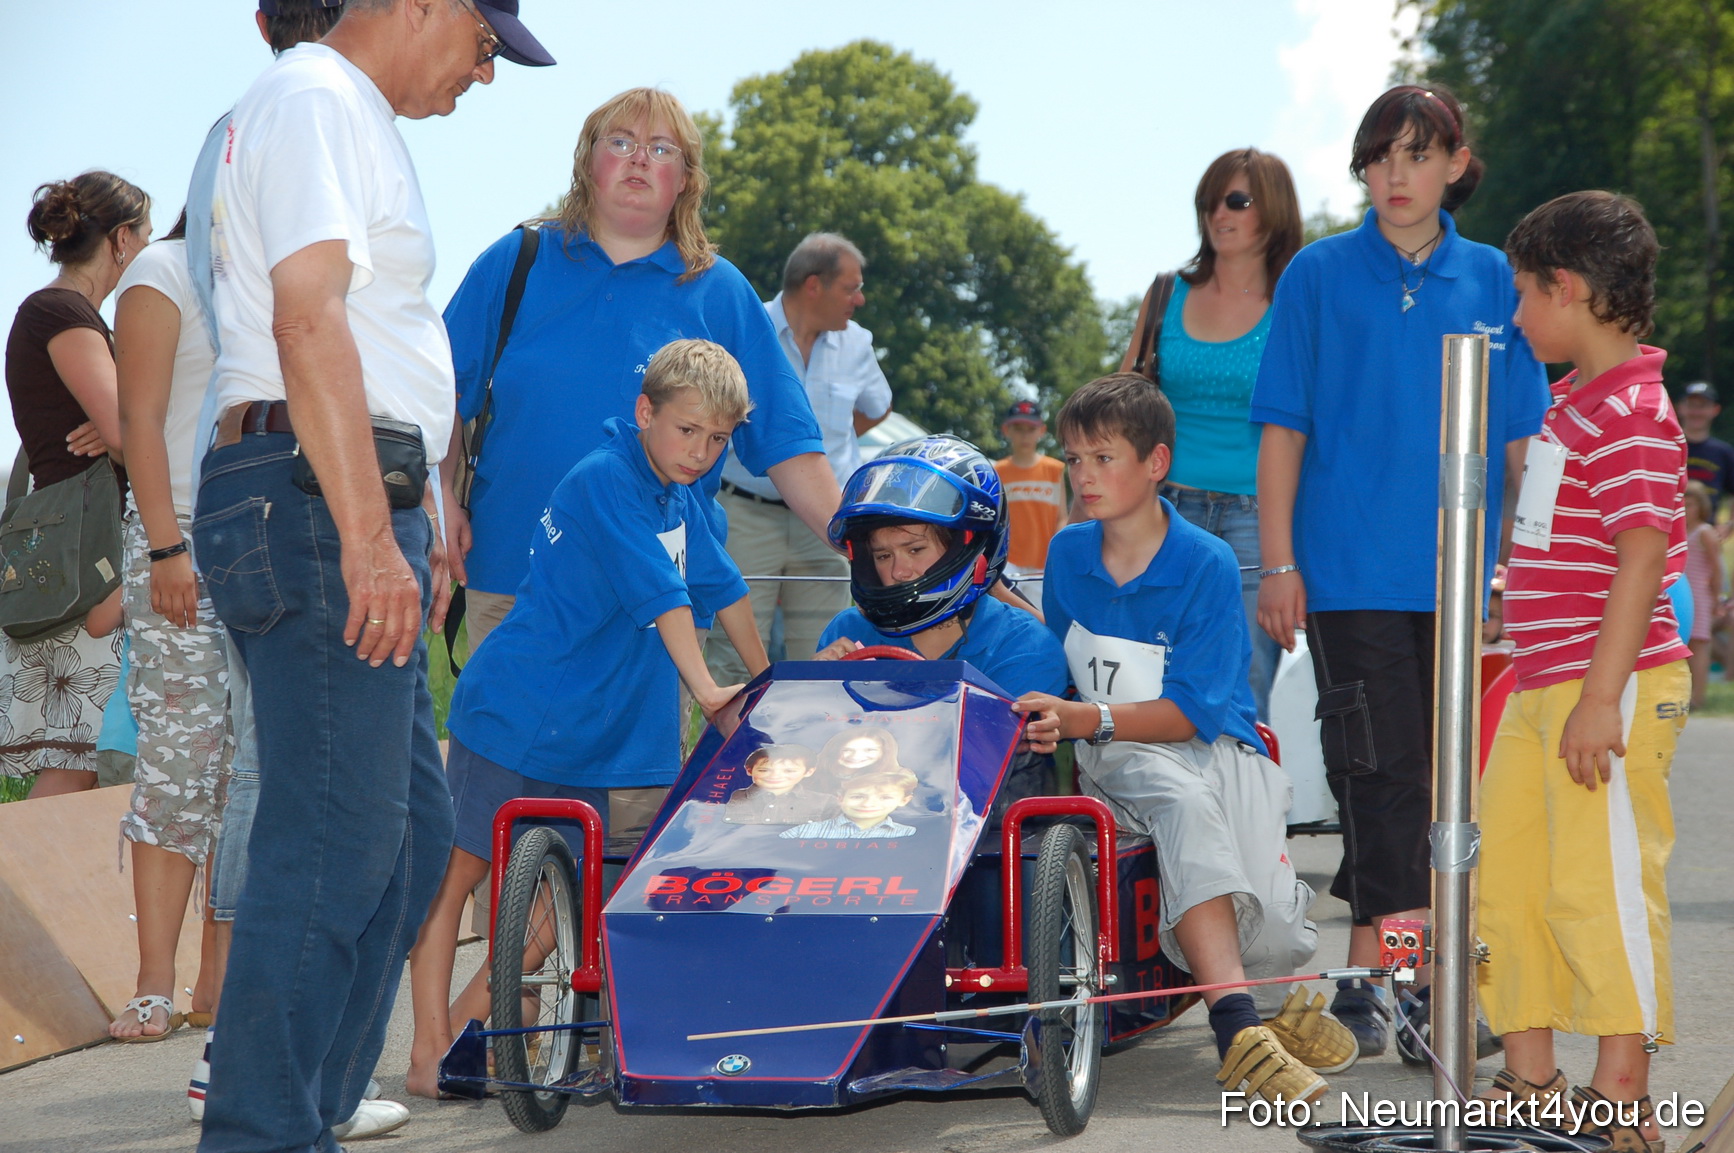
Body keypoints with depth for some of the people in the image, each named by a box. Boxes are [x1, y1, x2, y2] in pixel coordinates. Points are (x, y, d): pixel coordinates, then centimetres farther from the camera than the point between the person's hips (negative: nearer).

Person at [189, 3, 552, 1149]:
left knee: (413, 829, 13)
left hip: (355, 510, 11)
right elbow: (309, 322, -20)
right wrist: (369, 536, -25)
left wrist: (413, 528, 30)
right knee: (335, 844, -12)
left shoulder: (355, 119, 25)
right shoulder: (316, 100, -9)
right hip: (319, 498, -11)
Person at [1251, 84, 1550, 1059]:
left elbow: (1519, 436, 12)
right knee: (1385, 771, -7)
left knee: (1439, 777, 6)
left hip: (1460, 574, 3)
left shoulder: (1494, 283, 8)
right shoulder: (1321, 276, 2)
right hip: (1351, 568, -3)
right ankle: (1411, 980, -4)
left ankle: (1372, 976, 17)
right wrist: (1278, 563, -3)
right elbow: (1283, 426, 2)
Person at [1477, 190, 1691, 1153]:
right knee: (1506, 866, 13)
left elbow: (1643, 558, -22)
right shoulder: (1572, 401, 15)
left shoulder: (1630, 413, -16)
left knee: (1599, 879, -5)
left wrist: (1602, 697, -24)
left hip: (1609, 686, -10)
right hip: (1543, 685, 10)